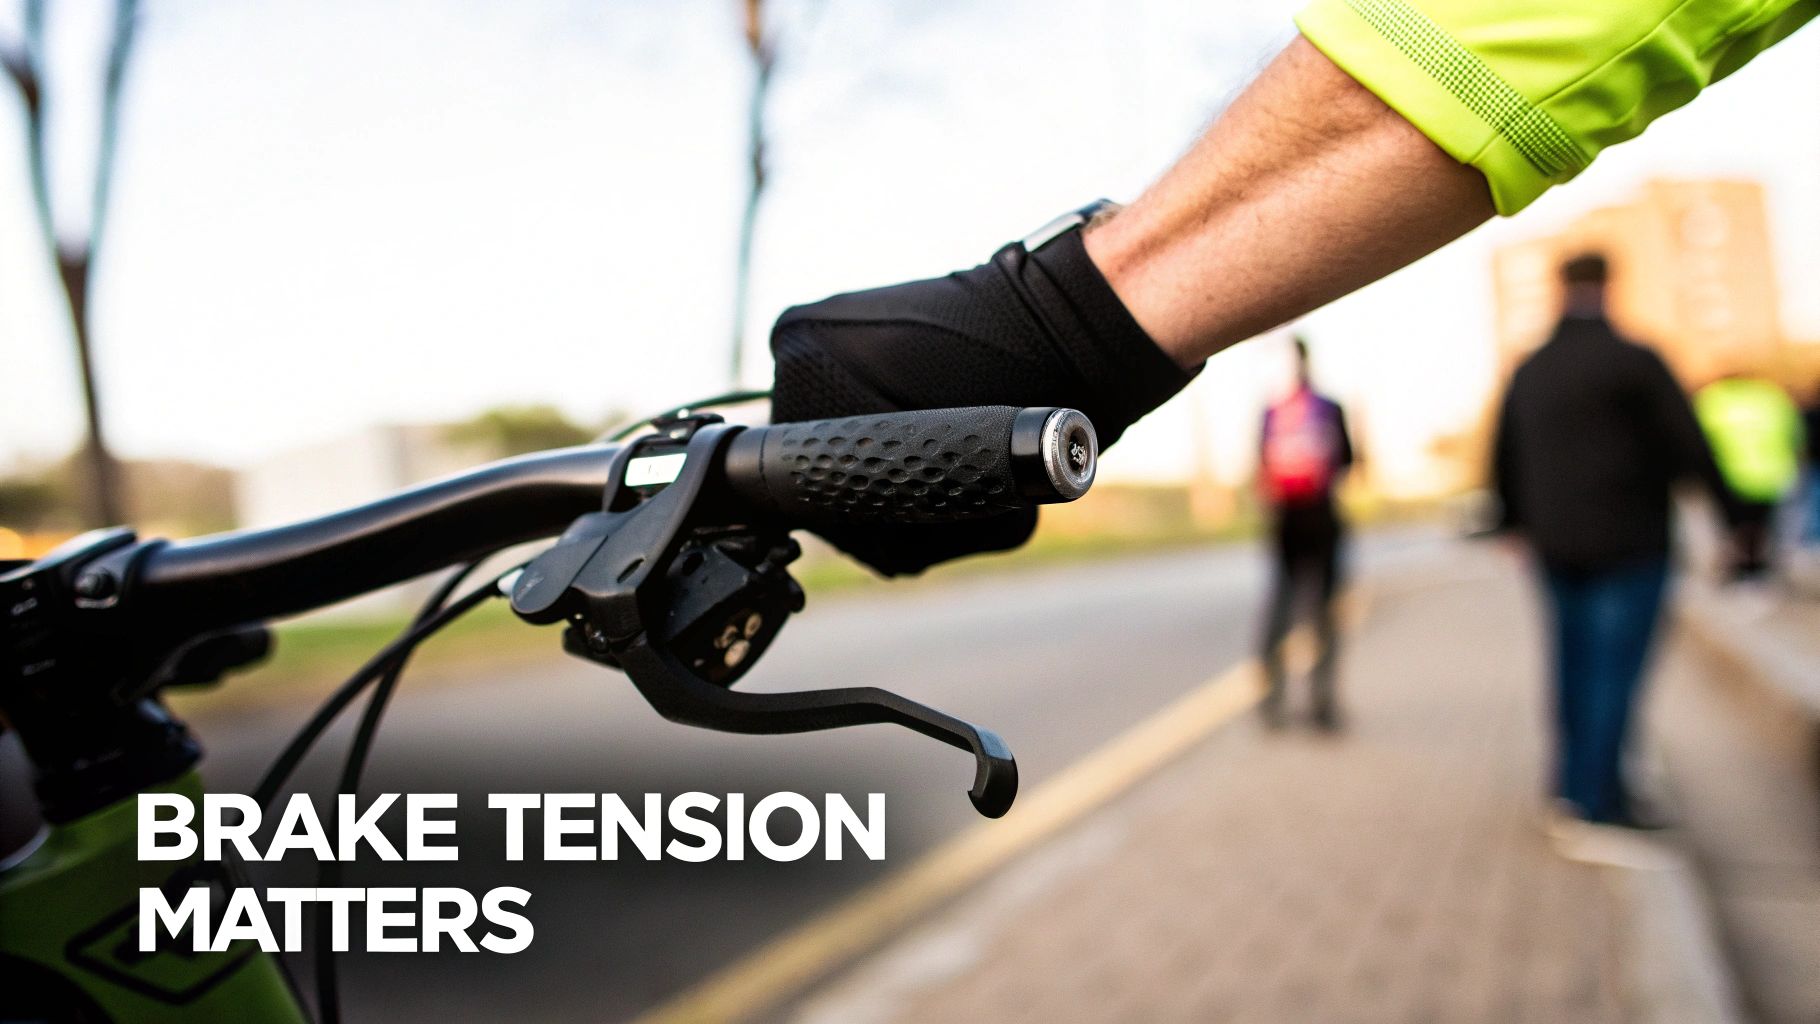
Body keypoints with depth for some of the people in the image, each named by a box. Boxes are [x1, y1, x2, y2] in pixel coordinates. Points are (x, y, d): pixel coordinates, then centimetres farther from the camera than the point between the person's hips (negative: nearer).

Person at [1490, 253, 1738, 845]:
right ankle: (1597, 797, -2)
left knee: (1574, 661, 14)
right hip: (1628, 542, -6)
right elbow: (1690, 445, -8)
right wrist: (1728, 509, 4)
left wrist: (1515, 521, 29)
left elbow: (1504, 457, 16)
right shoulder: (1634, 361, -10)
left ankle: (1574, 784, 22)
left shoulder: (1527, 371, 8)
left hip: (1556, 546, 6)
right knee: (1616, 667, -3)